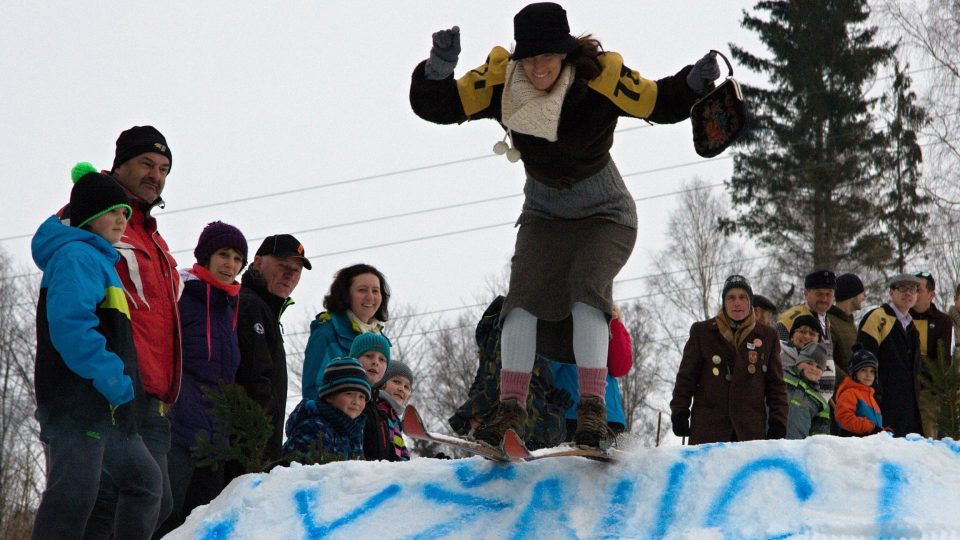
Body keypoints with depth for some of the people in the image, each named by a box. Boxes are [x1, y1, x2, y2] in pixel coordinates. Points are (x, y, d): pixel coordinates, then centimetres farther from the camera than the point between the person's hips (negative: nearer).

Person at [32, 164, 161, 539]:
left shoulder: (98, 259, 25)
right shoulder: (77, 255, -8)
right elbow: (69, 323, -23)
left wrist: (120, 381, 18)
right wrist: (110, 377, -26)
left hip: (105, 408, 11)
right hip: (79, 399, -11)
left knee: (143, 479, 15)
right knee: (74, 494, -14)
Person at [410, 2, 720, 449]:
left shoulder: (600, 77, -22)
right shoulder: (499, 79, -16)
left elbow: (663, 104, -11)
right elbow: (434, 106, -16)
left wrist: (695, 81, -31)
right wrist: (439, 66, -36)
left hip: (605, 215, -3)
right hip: (543, 215, 3)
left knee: (587, 290, -25)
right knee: (523, 295, -15)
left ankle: (593, 411, -28)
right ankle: (511, 409, -13)